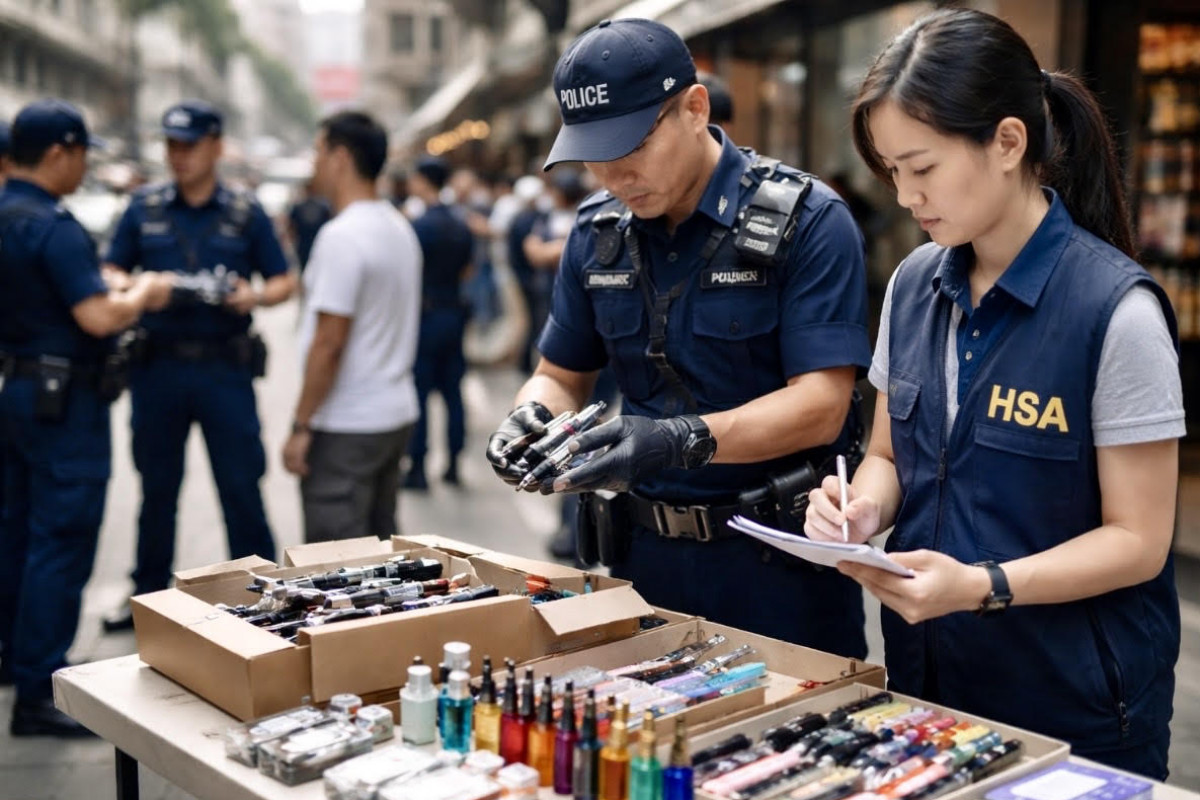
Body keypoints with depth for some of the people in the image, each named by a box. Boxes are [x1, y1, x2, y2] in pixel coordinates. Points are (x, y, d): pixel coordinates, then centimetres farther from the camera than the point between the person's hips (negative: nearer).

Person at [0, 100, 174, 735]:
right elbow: (98, 318, -26)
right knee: (61, 545, -5)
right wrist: (143, 294, -7)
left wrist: (117, 292, 18)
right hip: (62, 400, -10)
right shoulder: (53, 227, -20)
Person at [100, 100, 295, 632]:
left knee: (241, 486, 1)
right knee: (157, 486, 12)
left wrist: (255, 296, -15)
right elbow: (111, 275, 10)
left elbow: (284, 282, 7)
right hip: (159, 364, 2)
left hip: (225, 366, -2)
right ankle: (148, 595, 27)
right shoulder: (144, 209, 7)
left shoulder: (245, 212, 4)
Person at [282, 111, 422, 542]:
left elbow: (329, 341, -21)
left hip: (346, 426, -9)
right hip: (397, 414, 9)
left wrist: (301, 426, -15)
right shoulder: (400, 228, 11)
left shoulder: (342, 235, -17)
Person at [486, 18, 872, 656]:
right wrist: (532, 416, -10)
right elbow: (561, 376, 13)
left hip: (780, 561, -4)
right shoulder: (597, 234, 4)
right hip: (648, 554, 5)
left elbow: (820, 405, -19)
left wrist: (682, 441, -33)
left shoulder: (806, 223, -13)